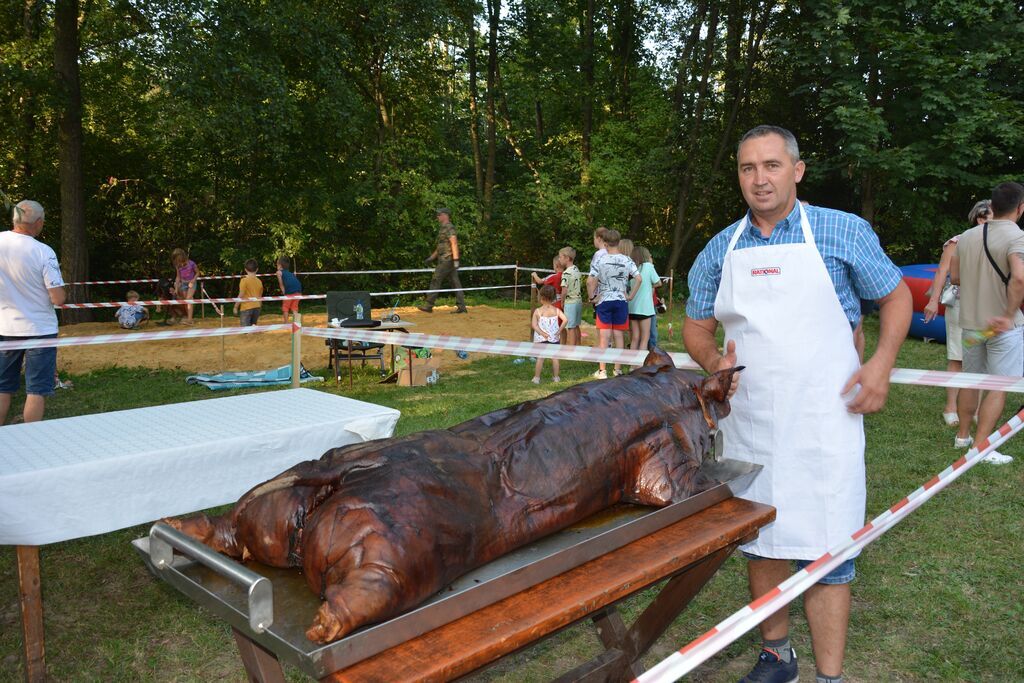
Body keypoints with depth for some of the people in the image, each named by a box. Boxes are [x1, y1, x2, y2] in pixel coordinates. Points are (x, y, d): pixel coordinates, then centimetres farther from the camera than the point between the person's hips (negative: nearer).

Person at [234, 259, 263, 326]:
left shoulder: (244, 280, -9)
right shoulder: (259, 281, 6)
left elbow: (241, 295, -12)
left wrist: (236, 307, -3)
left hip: (246, 308, -5)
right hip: (256, 308, 5)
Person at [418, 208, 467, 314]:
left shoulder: (449, 227, -9)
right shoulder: (443, 229, 22)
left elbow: (454, 244, -20)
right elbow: (440, 247, 29)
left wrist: (456, 260, -28)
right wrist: (430, 258, 28)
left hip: (447, 260, -10)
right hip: (446, 260, 10)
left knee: (435, 281, -7)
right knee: (455, 283, 4)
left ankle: (429, 306, -4)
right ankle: (461, 307, 2)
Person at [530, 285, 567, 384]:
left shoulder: (537, 311, -8)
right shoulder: (557, 310, -2)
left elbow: (533, 324, -16)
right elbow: (564, 320, -12)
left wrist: (541, 333, -13)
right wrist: (559, 331, -5)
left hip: (541, 338, -2)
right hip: (554, 338, 2)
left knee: (540, 358, 5)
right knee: (554, 357, 11)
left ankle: (536, 378, 9)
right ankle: (556, 377, 18)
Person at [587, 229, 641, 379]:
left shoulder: (599, 260, -7)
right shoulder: (627, 260, -1)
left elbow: (590, 281, -15)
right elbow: (638, 279, -6)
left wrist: (592, 297, -2)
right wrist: (631, 296, 2)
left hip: (604, 301, -2)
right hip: (621, 301, 2)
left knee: (604, 336, 2)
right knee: (619, 336, 9)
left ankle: (602, 370, 3)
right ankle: (618, 369, 15)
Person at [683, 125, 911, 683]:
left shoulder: (844, 232, -2)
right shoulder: (720, 250, 7)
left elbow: (895, 297, 8)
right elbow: (696, 328, 14)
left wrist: (882, 362, -8)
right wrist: (712, 361, -7)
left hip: (823, 421, -3)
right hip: (747, 421, 4)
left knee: (825, 551, 0)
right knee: (759, 542, 14)